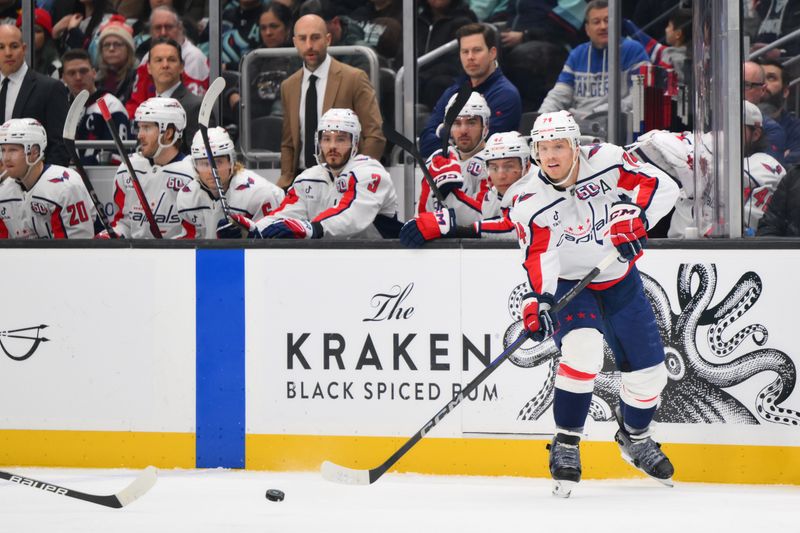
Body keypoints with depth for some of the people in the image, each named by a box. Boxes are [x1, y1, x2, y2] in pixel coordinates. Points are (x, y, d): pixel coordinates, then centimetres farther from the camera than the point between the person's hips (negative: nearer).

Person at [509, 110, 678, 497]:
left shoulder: (605, 162, -18)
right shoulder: (531, 204, -19)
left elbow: (662, 186, -16)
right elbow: (539, 259, -26)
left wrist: (635, 218, -32)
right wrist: (537, 301, -43)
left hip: (620, 280, 3)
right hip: (570, 286, -3)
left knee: (648, 371, 5)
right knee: (582, 348, -31)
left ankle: (635, 437, 37)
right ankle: (565, 445, -17)